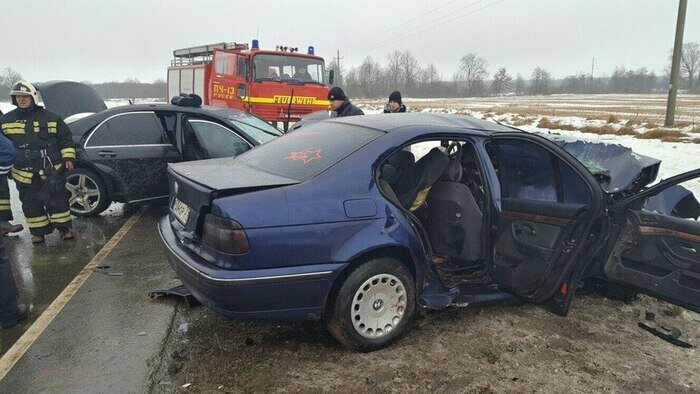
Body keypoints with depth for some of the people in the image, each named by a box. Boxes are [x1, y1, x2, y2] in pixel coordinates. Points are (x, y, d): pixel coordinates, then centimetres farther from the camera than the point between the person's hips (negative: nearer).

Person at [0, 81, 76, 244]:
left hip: (51, 169, -2)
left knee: (57, 199, 1)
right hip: (24, 173, 2)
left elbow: (65, 138, 7)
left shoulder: (50, 118, 2)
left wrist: (68, 157, 0)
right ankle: (38, 231, 19)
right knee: (31, 203, 8)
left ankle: (63, 227, 13)